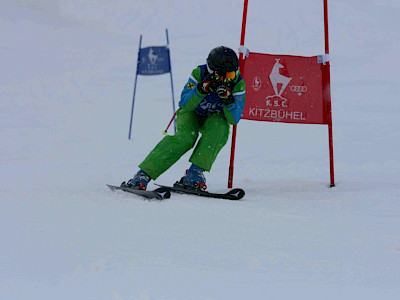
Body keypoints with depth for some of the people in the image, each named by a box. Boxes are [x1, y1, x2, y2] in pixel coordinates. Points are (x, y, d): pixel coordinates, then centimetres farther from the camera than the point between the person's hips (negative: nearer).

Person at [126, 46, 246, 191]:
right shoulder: (199, 74, -25)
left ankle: (195, 172, -35)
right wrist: (202, 88, -45)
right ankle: (143, 174, -34)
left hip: (215, 118, 2)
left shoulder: (238, 83, -21)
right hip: (192, 114, -2)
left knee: (220, 127, -34)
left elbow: (234, 119, -25)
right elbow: (185, 105, -30)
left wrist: (227, 98, -43)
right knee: (186, 136, -33)